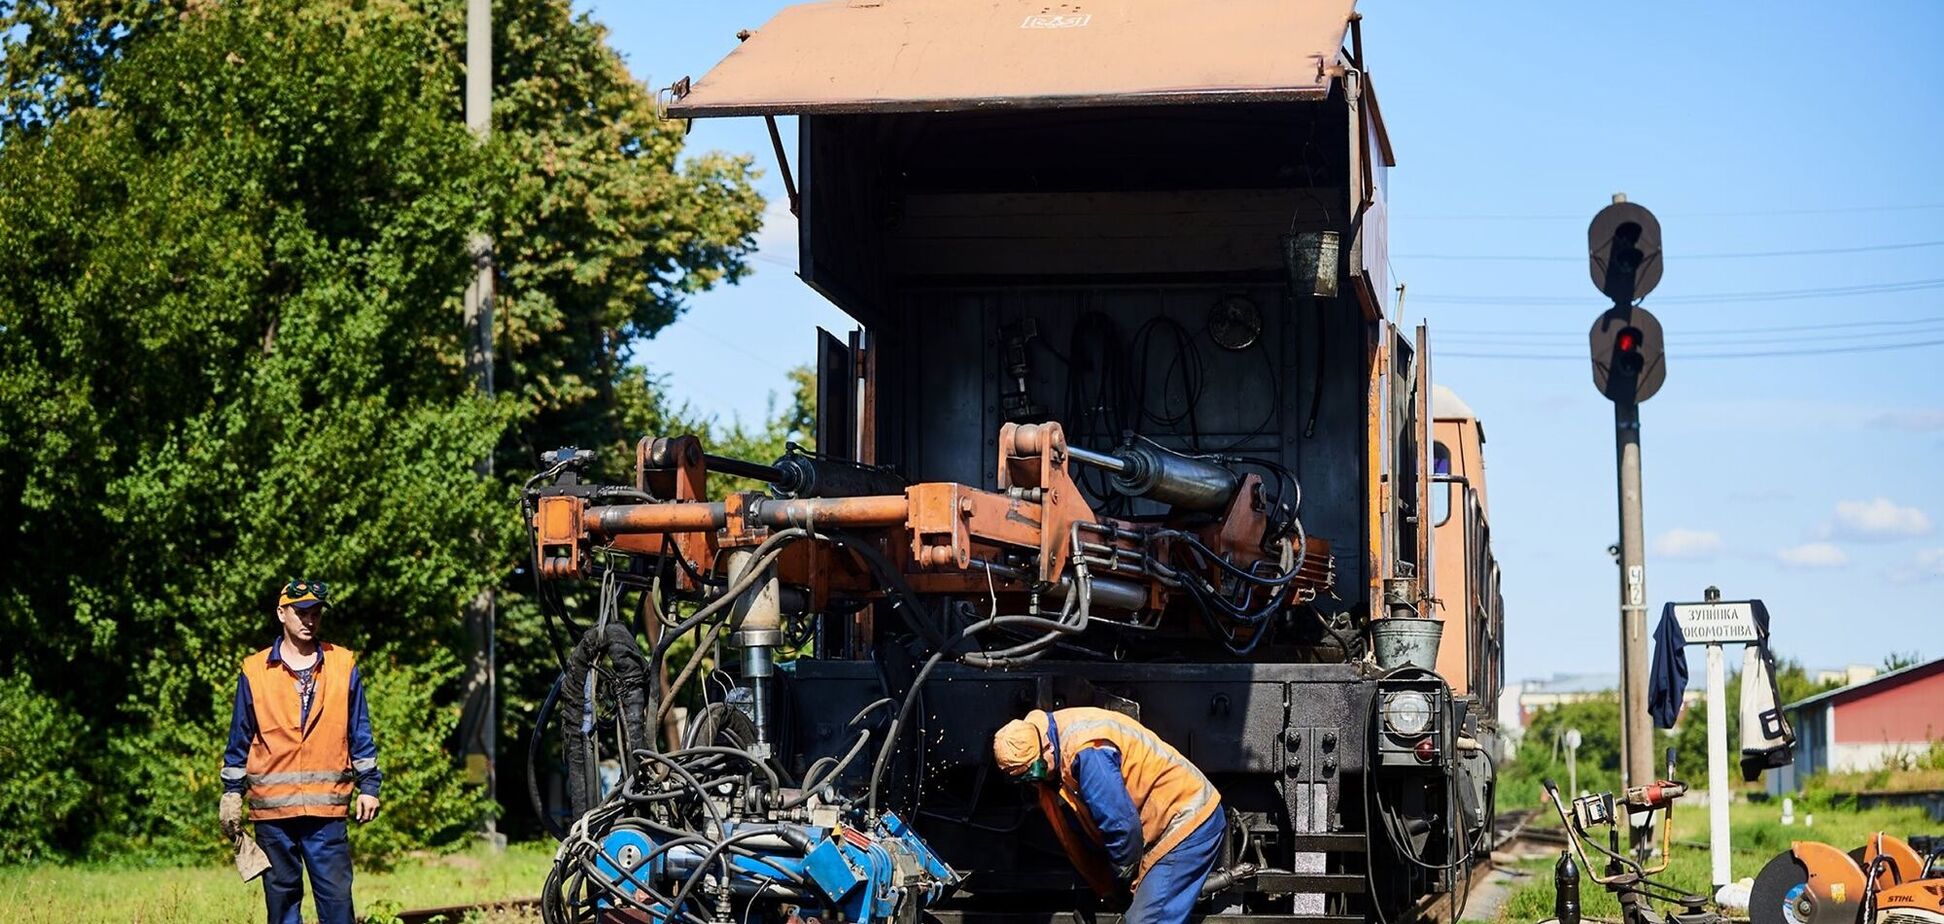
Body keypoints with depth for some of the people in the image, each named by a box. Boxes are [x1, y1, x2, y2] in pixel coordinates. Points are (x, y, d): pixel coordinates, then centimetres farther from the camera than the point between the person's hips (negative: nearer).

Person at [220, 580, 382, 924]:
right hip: (272, 808, 0)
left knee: (336, 895, -4)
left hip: (327, 807, 0)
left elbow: (360, 733, 9)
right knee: (281, 896, 5)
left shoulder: (344, 666, 7)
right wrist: (232, 793, 7)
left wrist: (369, 786, 5)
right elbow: (240, 738, 10)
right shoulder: (254, 671, 6)